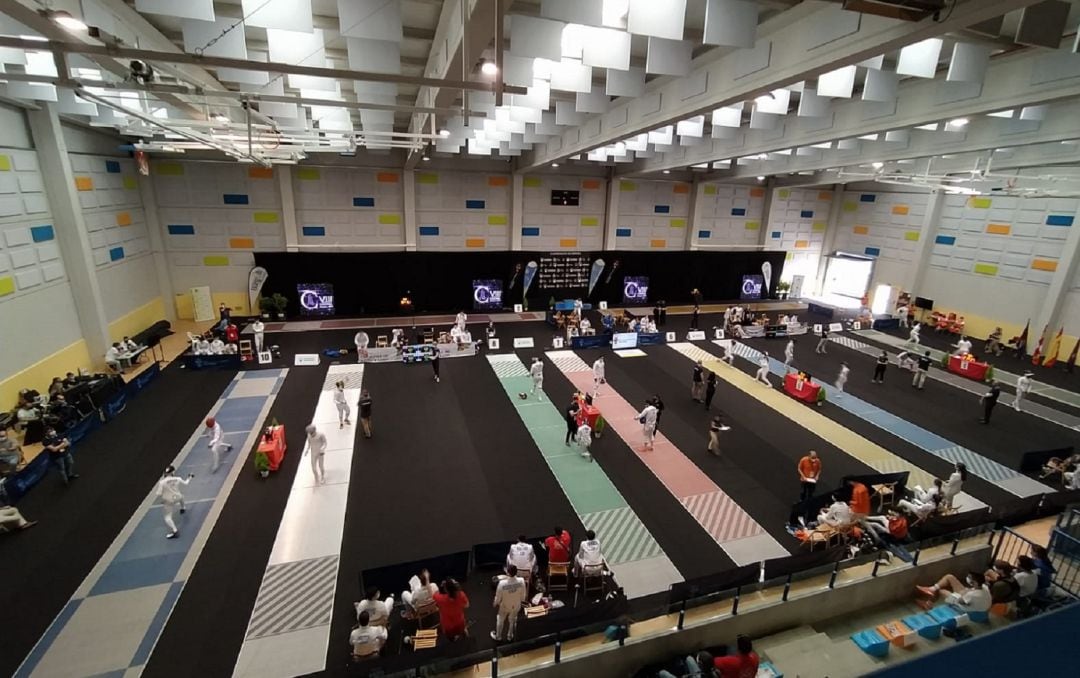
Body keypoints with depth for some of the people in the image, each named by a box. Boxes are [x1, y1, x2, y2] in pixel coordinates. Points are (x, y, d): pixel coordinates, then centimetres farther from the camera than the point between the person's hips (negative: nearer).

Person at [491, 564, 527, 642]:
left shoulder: (502, 583, -38)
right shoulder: (521, 581, -32)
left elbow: (498, 597, -20)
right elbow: (523, 595, -13)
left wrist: (495, 603, 2)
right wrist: (522, 601, 9)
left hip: (504, 606, -1)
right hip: (516, 606, 2)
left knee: (500, 620, 29)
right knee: (512, 620, 31)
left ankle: (498, 636, 51)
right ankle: (510, 636, 52)